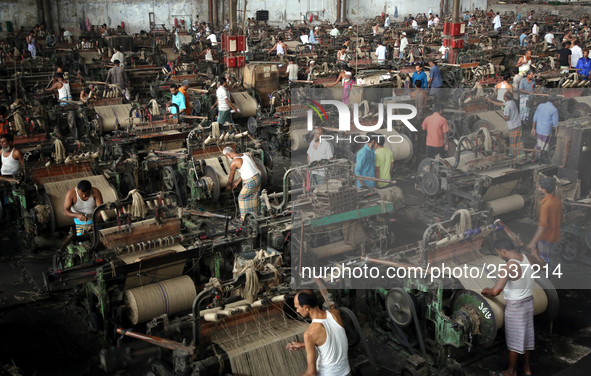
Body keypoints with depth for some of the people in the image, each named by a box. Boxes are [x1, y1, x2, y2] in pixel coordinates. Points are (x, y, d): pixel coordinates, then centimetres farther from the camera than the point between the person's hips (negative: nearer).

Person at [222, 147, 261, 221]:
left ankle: (244, 217, 17)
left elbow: (231, 177, 2)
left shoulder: (233, 162, -13)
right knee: (253, 197, 23)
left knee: (242, 198, 9)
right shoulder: (244, 155, 13)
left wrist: (228, 185, 22)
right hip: (258, 178, 8)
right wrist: (237, 182, 27)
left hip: (251, 182, -8)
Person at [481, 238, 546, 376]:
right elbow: (543, 266, 16)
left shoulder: (507, 267, -29)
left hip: (514, 306, -7)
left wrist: (485, 291, -15)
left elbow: (496, 291, -37)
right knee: (527, 334, 22)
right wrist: (536, 255, 34)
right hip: (529, 302, 7)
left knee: (514, 338, 10)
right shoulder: (529, 258, -7)